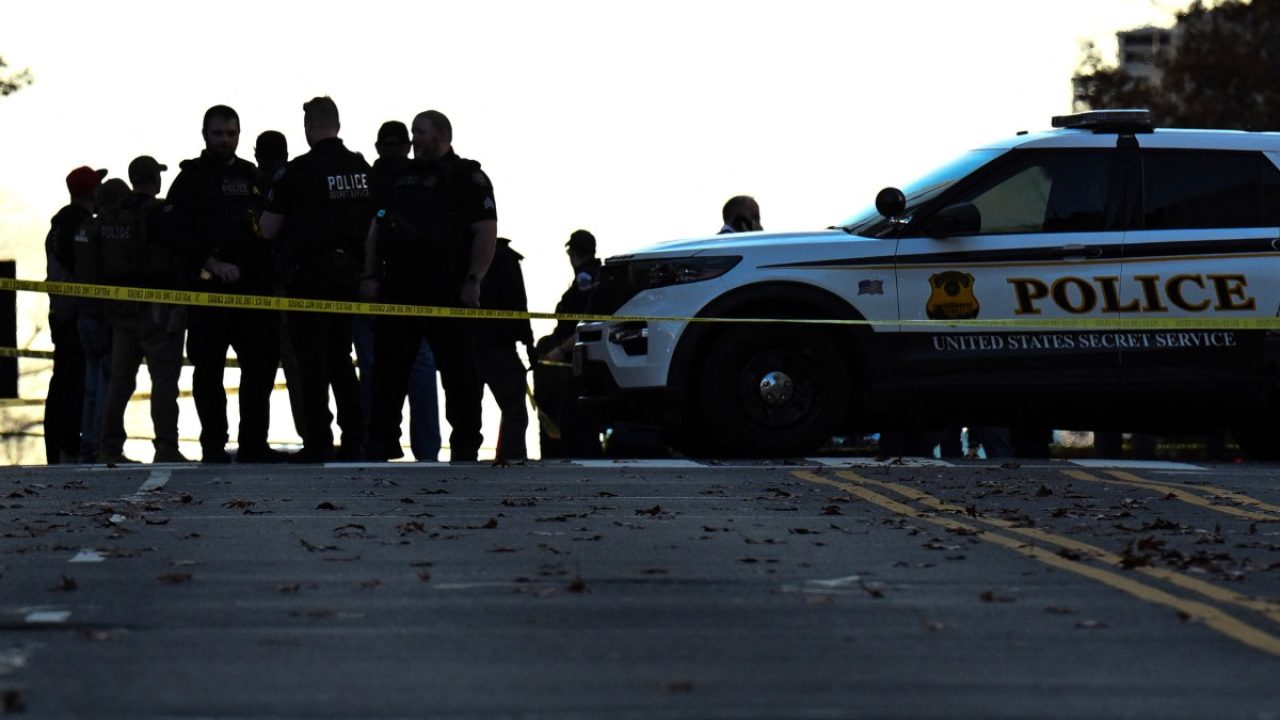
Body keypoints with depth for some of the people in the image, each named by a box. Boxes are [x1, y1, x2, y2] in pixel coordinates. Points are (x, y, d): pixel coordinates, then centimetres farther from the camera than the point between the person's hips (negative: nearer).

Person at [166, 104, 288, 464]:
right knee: (209, 369, -2)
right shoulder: (191, 178, 2)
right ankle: (213, 445, 2)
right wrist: (212, 263, -17)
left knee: (262, 363, 2)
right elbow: (178, 232, -8)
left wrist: (269, 269, 11)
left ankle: (253, 443, 8)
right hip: (208, 287, -5)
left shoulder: (250, 175, 19)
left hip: (253, 285, 5)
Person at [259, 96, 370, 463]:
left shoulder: (298, 171, -12)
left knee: (312, 363, -2)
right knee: (341, 358, 13)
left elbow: (268, 229, -7)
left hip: (309, 272, -6)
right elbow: (373, 222, 15)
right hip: (349, 270, 6)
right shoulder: (361, 168, 5)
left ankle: (318, 443, -5)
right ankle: (353, 442, 10)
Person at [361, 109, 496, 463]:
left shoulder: (467, 177, 2)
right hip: (397, 291, 6)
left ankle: (465, 447, 0)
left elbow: (486, 231, -6)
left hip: (447, 292, -6)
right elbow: (376, 229, 21)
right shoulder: (400, 178, 20)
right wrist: (371, 276, 9)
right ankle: (382, 445, 11)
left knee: (459, 374, -4)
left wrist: (473, 281, -15)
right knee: (387, 373, 6)